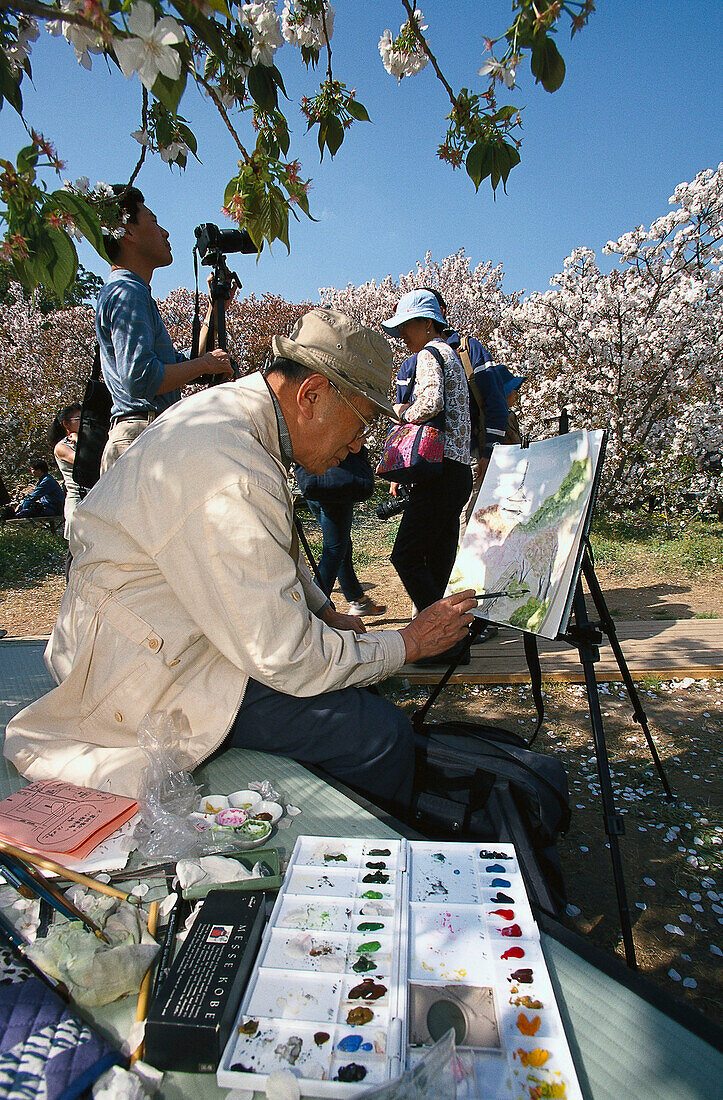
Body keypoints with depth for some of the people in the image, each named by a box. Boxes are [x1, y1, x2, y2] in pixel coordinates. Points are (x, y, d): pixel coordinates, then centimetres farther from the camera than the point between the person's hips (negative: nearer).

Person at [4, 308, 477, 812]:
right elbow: (286, 658, -26)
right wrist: (409, 643, -13)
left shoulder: (234, 409, 3)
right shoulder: (231, 474, -30)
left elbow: (275, 549, 19)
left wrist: (325, 612, 6)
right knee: (380, 731, -17)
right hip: (152, 671, -10)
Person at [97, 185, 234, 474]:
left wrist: (214, 307, 26)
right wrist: (205, 364, -10)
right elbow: (139, 378, -23)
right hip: (142, 439, -10)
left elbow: (183, 365, 27)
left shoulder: (121, 291, 26)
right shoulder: (127, 292, -9)